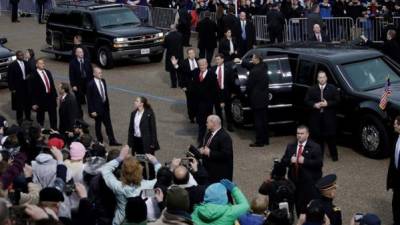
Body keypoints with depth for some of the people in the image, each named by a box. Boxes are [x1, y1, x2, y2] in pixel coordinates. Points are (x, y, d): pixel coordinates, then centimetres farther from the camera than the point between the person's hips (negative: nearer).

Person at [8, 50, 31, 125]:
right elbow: (10, 78, -10)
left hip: (26, 86, 5)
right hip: (18, 87, -5)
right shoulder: (12, 65, -12)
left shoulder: (26, 63, 3)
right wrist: (12, 88, -11)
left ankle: (28, 117, 28)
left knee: (28, 102, 12)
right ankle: (19, 118, 21)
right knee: (19, 103, 7)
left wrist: (28, 76, -4)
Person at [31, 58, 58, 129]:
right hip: (41, 98, -6)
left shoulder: (47, 72, 5)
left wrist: (55, 95, 11)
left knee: (53, 115, 14)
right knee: (40, 116, 10)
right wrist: (34, 103, -14)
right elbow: (33, 90, -14)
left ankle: (54, 129, 28)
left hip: (51, 96, 6)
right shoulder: (34, 76, -15)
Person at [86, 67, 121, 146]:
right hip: (97, 108, -6)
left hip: (105, 106, 6)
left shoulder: (103, 81, 2)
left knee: (108, 124, 9)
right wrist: (92, 111, -15)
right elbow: (89, 99, -15)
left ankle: (112, 141, 16)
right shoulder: (91, 84, -18)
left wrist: (107, 104, 13)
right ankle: (100, 141, 24)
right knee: (98, 124, 10)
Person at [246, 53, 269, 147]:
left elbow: (249, 85, -15)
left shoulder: (254, 71, -23)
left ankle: (259, 141, 3)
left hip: (256, 100, -8)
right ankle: (265, 139, 24)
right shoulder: (264, 68, 3)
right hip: (264, 99, 8)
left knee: (258, 121, -2)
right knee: (264, 120, 15)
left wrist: (248, 93, 5)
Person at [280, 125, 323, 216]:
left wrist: (305, 161, -21)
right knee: (299, 206, 12)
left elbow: (319, 163, -12)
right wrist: (289, 160, -12)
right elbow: (283, 162, 10)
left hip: (310, 182, -5)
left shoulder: (314, 147, -5)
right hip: (295, 182, 5)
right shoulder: (290, 146, 10)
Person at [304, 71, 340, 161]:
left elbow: (337, 101, 0)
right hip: (316, 117, 1)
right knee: (318, 136, 1)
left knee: (331, 136, 1)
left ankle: (334, 154, 13)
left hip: (329, 117, -1)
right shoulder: (312, 89, 9)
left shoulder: (332, 88, 5)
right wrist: (314, 105, -10)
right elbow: (306, 100, 7)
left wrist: (327, 104, -13)